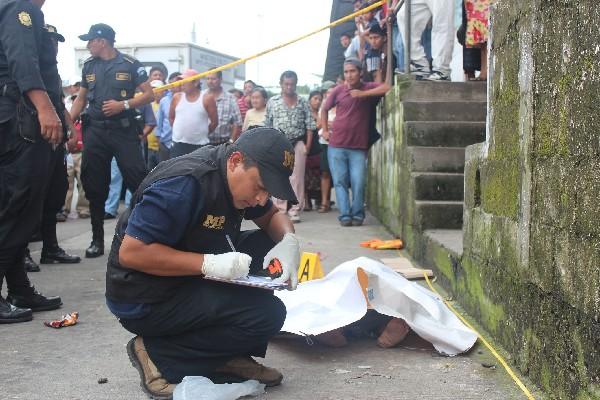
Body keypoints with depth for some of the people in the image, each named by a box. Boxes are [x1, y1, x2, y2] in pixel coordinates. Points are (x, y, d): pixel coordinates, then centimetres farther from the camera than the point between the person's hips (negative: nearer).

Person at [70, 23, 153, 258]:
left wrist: (123, 105, -15)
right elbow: (81, 98, 18)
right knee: (94, 186, 4)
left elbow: (149, 95, -2)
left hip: (124, 130, -4)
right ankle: (97, 239, 13)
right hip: (95, 131, 4)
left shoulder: (130, 64, -1)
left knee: (137, 180, -10)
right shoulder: (89, 66, 12)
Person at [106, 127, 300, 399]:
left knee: (266, 245, 0)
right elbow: (130, 252, -28)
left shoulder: (239, 178, 0)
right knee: (268, 314, -19)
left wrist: (288, 240, -11)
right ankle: (158, 355, -7)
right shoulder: (184, 184, -27)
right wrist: (209, 263, -32)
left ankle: (225, 354, 3)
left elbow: (273, 217, 13)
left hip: (188, 280, 9)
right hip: (144, 300, -9)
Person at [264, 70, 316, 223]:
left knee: (296, 178, -1)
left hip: (297, 144, 0)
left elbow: (309, 125, 5)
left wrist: (308, 145, -3)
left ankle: (295, 210, 3)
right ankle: (280, 210, 10)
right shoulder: (272, 101, 7)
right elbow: (267, 125, 9)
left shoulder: (303, 102, 6)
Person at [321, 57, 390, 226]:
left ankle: (357, 215, 10)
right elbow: (324, 109, 19)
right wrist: (325, 130, 10)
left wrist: (363, 94, -20)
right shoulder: (338, 90, 5)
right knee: (340, 182, 0)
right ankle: (345, 215, 5)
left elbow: (387, 88, -18)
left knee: (358, 183, -4)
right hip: (336, 145, 2)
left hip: (359, 147, -1)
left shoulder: (368, 88, 1)